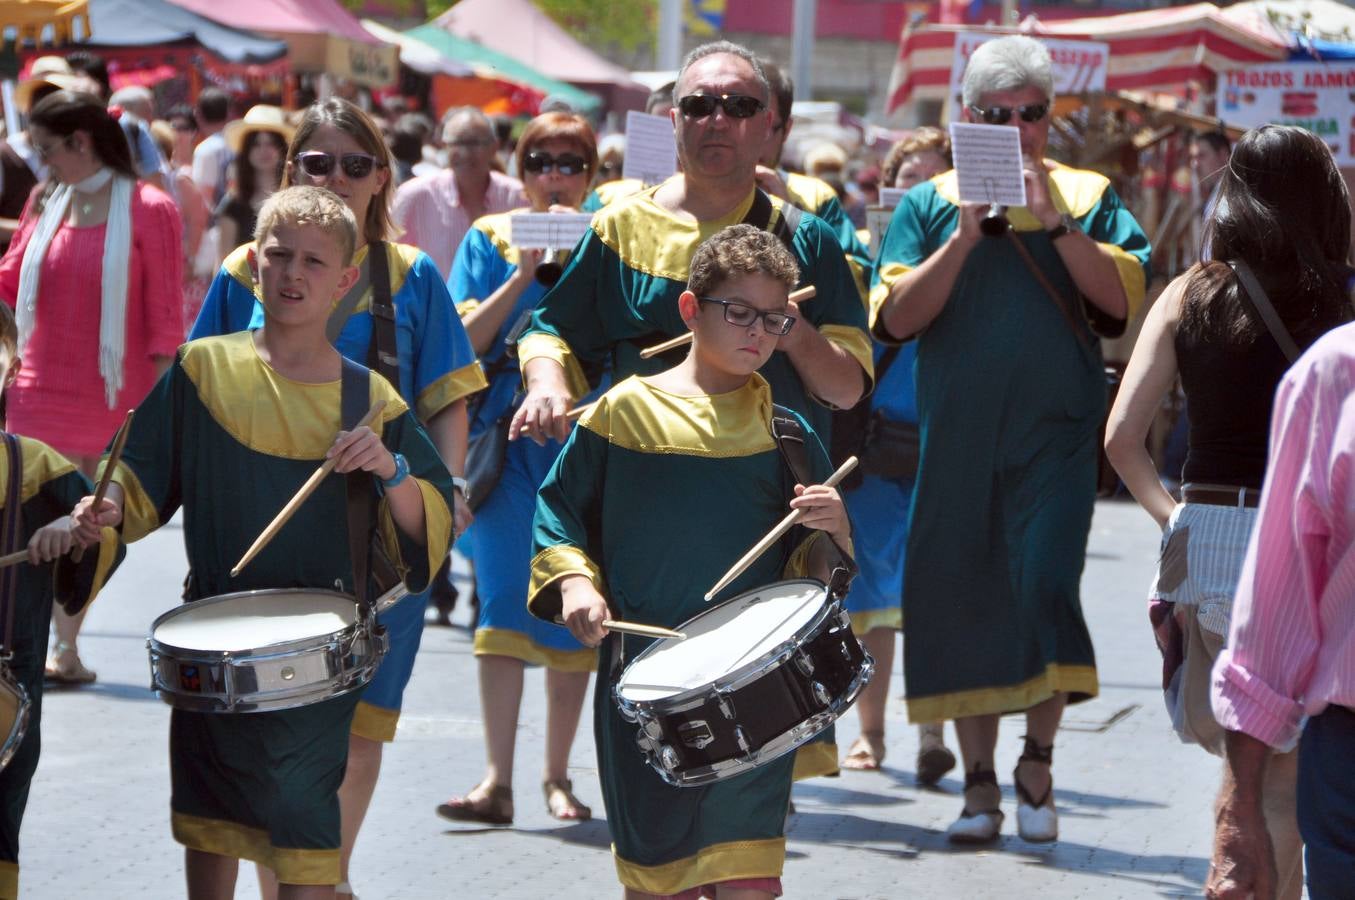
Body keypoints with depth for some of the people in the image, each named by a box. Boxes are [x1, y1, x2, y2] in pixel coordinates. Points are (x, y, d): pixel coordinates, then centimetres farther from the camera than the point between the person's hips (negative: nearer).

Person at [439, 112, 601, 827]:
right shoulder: (490, 238, 7)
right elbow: (465, 340, -2)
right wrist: (524, 272, -12)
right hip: (508, 438, -1)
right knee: (504, 599, -10)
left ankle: (557, 775, 12)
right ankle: (497, 780, -13)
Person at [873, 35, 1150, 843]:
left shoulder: (1089, 197, 8)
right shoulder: (931, 204, 9)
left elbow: (1122, 300, -5)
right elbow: (898, 317, -2)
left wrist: (1055, 223, -14)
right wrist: (966, 233, -11)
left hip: (1057, 434, -2)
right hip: (957, 436, 2)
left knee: (1046, 583, -15)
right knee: (963, 600, 3)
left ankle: (1039, 761, 3)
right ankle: (979, 783, 14)